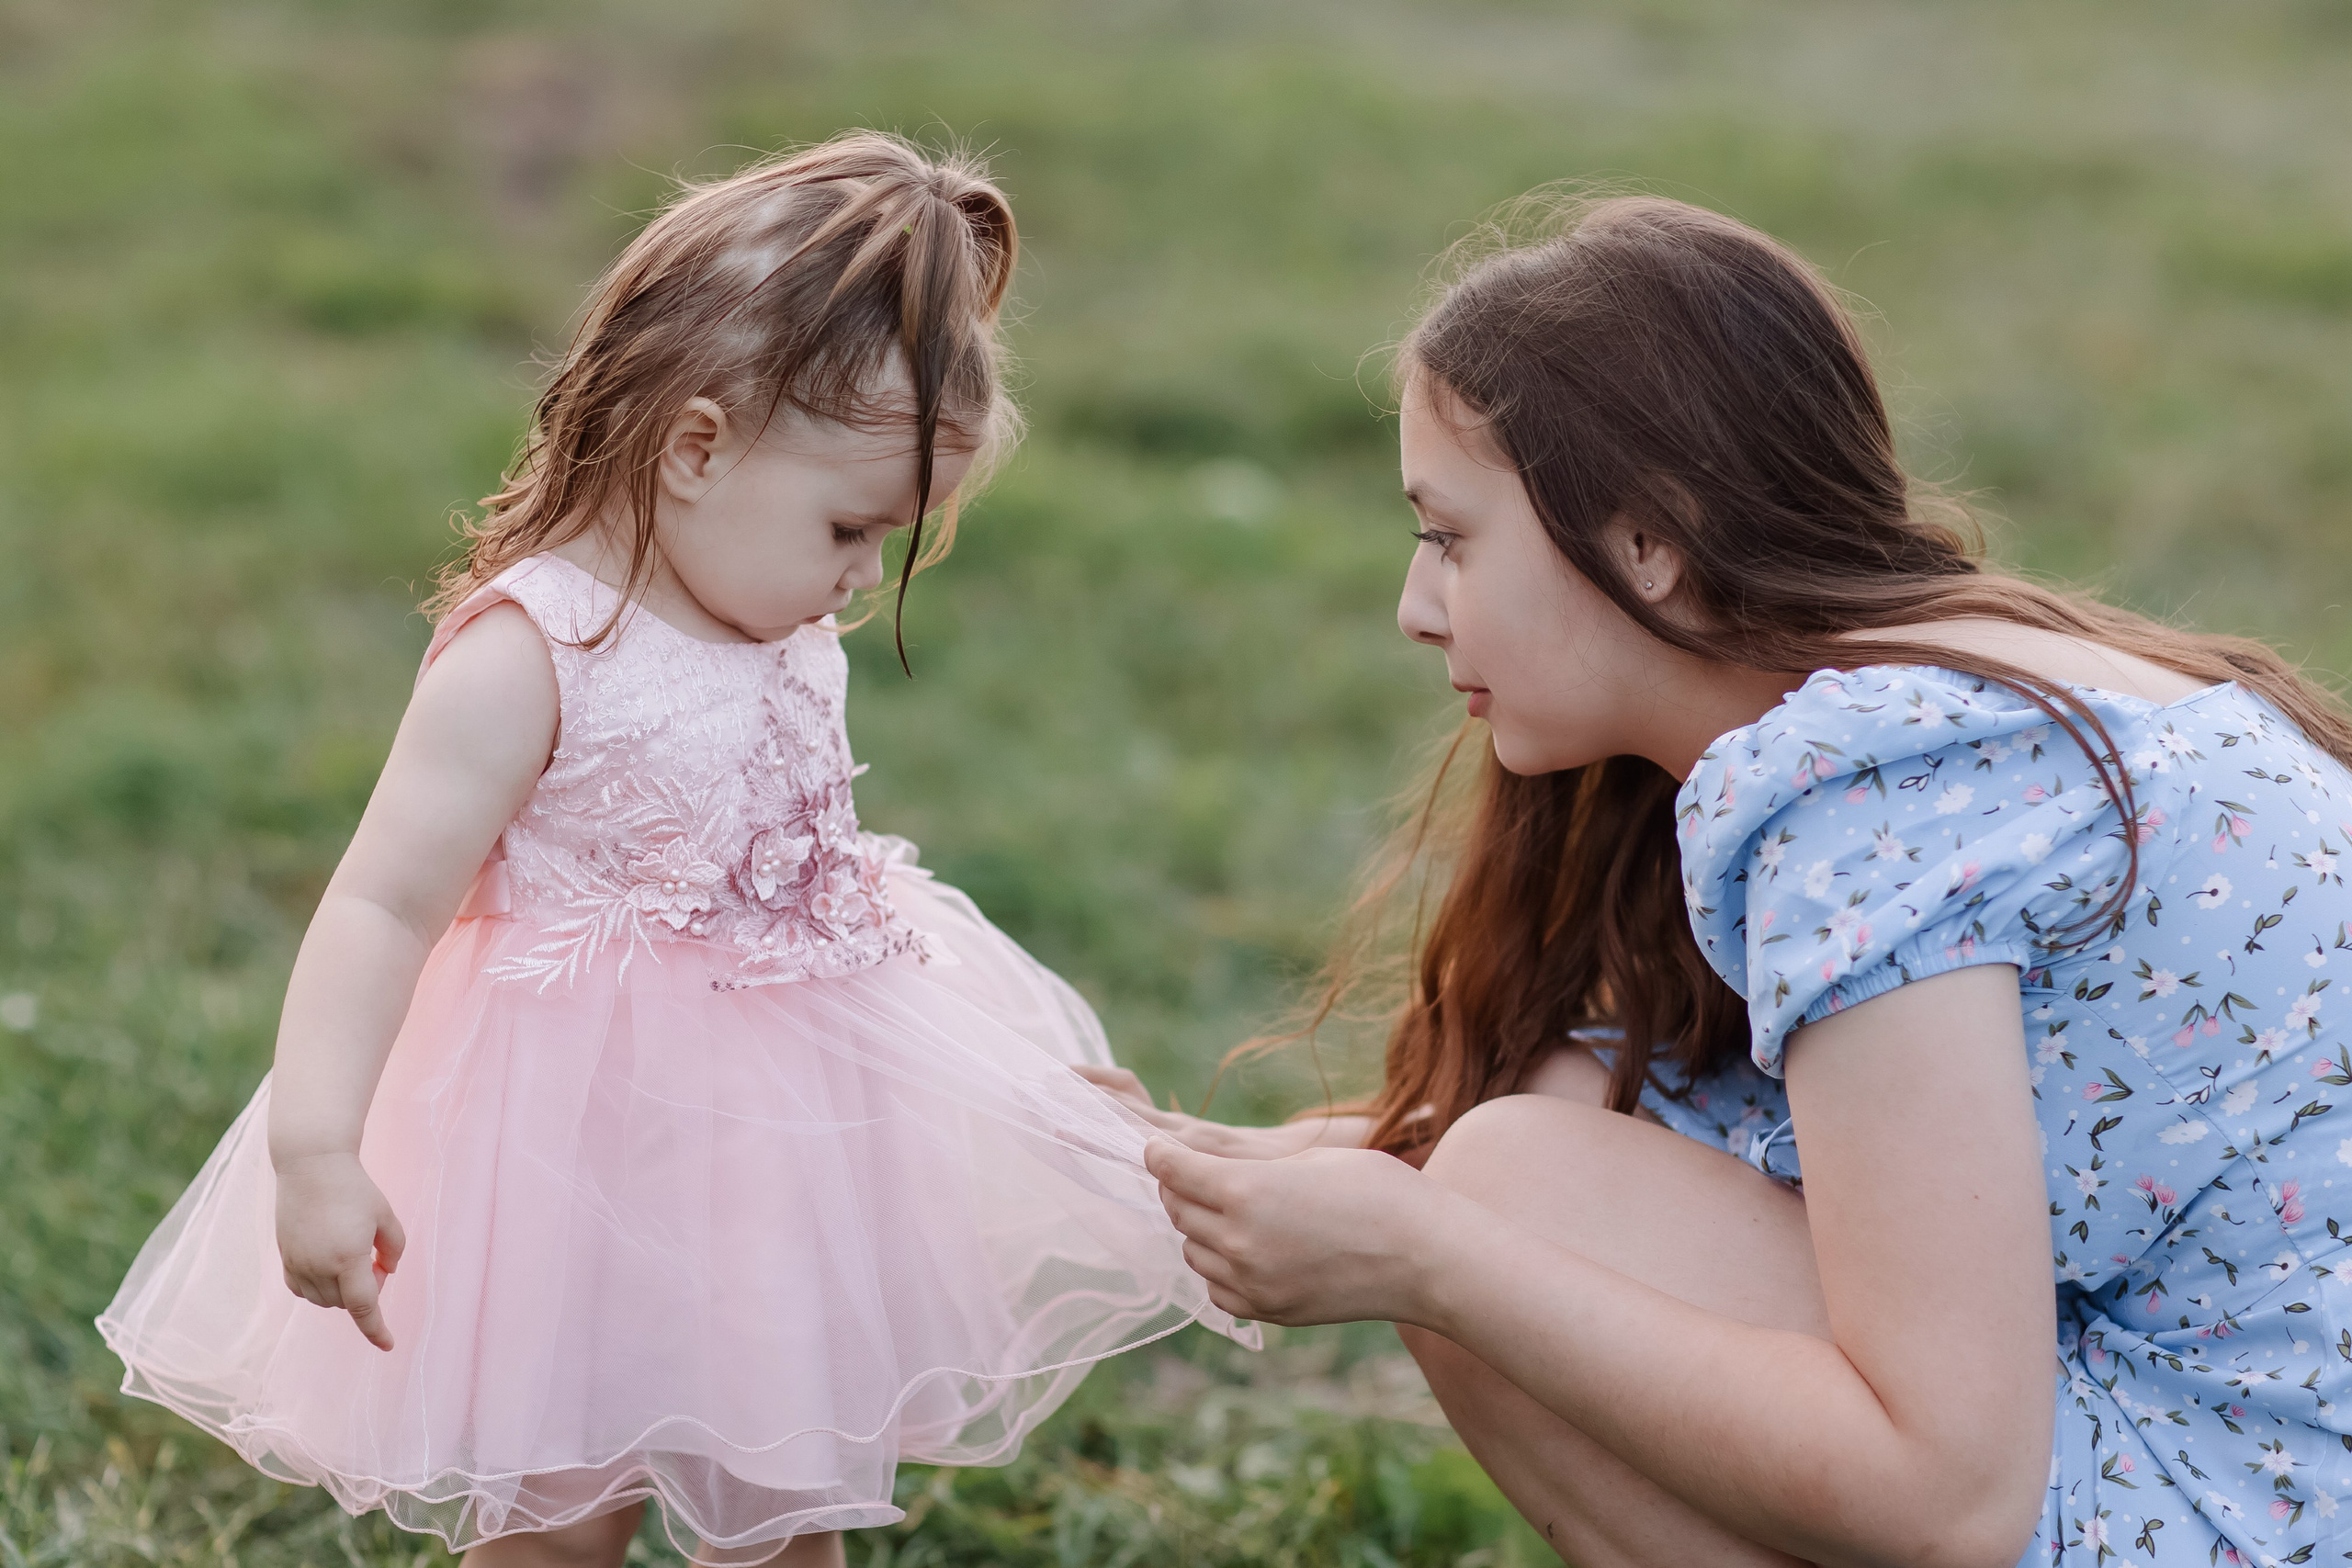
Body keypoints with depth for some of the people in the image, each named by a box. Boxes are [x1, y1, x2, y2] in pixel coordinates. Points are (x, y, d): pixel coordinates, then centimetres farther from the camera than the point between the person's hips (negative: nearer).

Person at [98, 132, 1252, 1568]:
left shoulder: (786, 634, 3)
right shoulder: (528, 653, -21)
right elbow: (383, 908, -23)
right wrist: (315, 1151, -32)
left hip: (781, 1123, 7)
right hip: (590, 1142, -7)